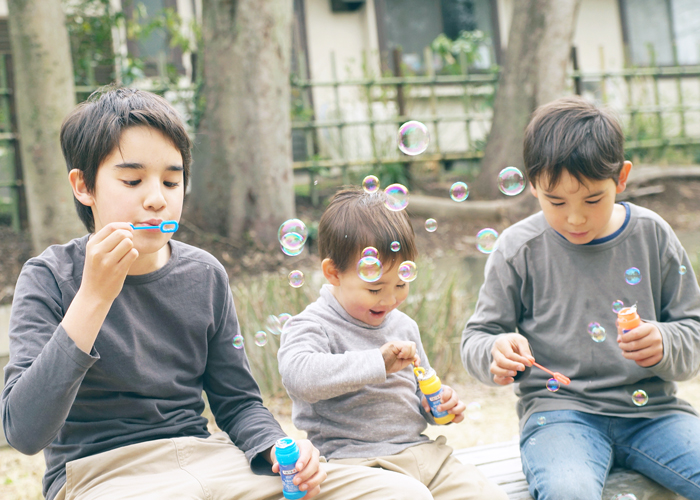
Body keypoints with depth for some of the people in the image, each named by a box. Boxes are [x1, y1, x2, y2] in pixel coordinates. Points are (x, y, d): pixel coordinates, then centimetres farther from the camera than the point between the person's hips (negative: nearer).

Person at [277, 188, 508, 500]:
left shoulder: (404, 326, 17)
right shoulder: (314, 326, -6)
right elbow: (298, 375, -29)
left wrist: (439, 403, 6)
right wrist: (378, 362, -26)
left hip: (422, 451, 7)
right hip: (356, 460, -6)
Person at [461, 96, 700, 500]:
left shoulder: (653, 236, 6)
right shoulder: (519, 248, 1)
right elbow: (477, 336, 7)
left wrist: (665, 345, -14)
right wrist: (495, 353, -17)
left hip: (651, 408, 3)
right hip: (560, 408, -3)